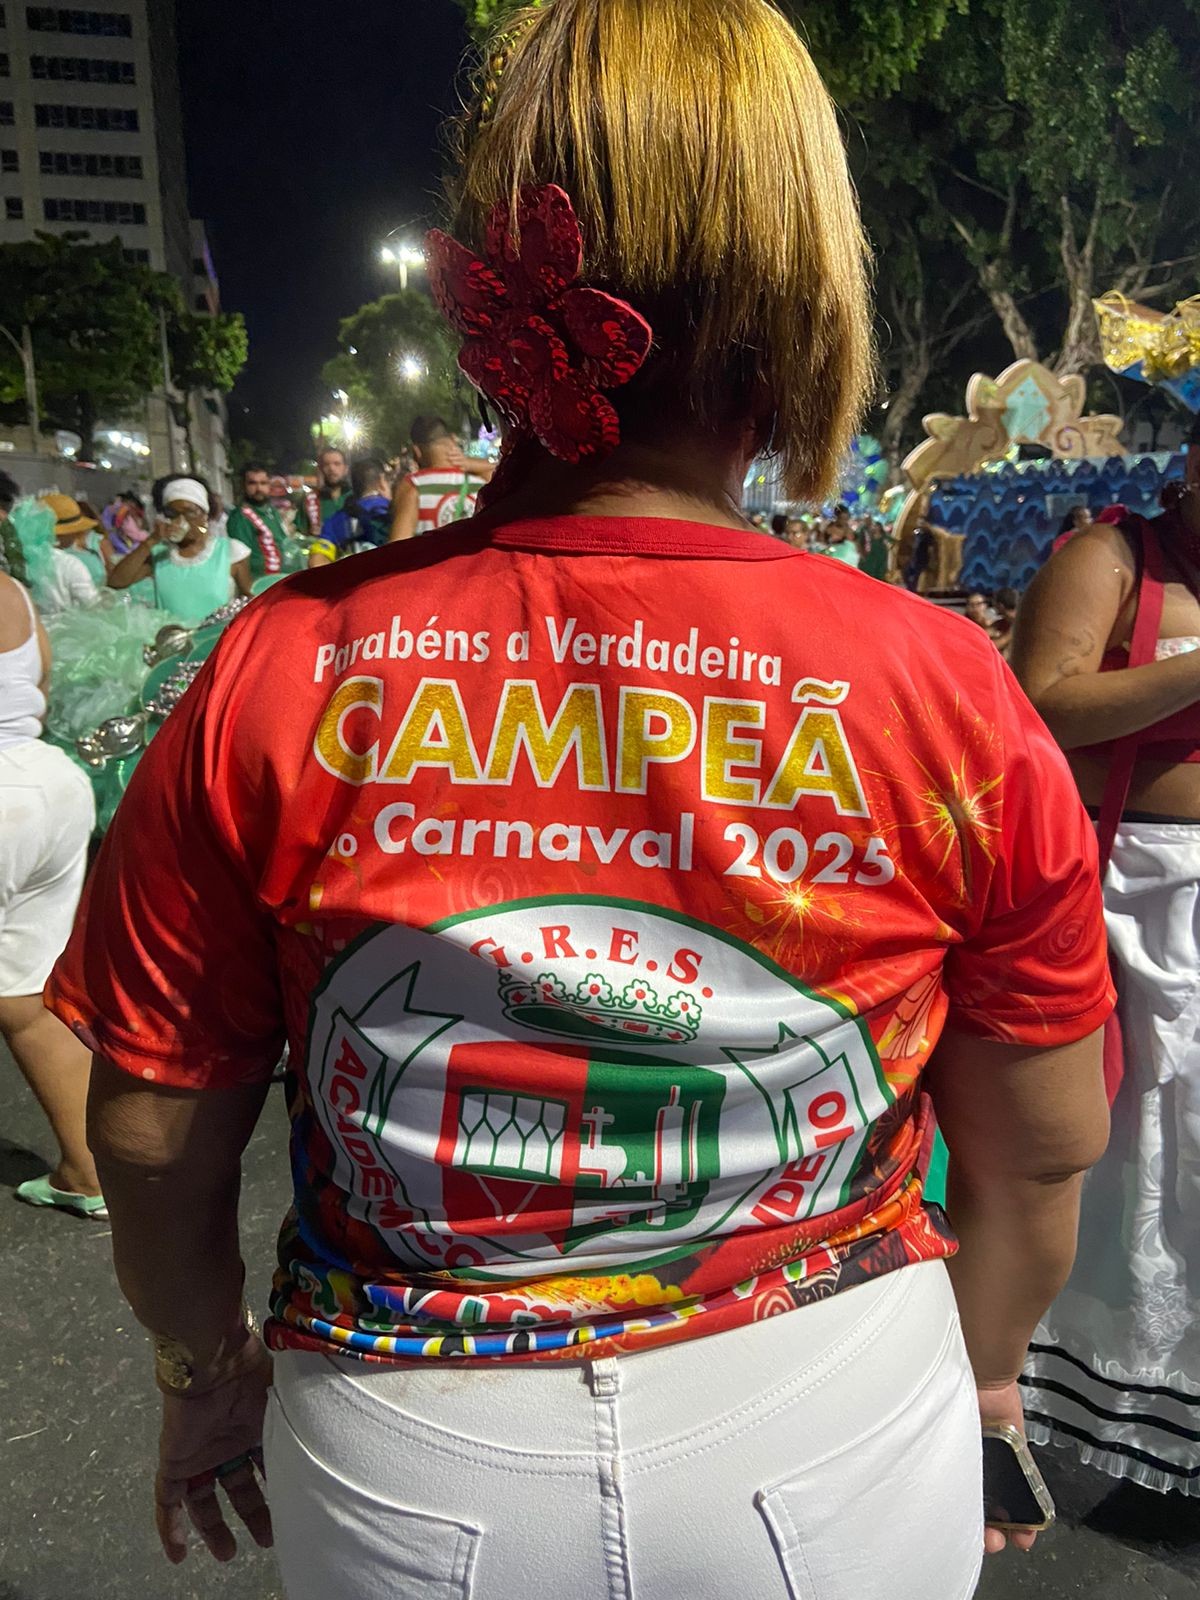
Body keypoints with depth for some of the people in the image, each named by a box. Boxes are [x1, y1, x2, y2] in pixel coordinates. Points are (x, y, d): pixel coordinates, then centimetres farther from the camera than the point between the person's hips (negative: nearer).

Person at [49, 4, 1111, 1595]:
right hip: (834, 1459, 1)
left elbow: (149, 1127, -7)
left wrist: (208, 1367, 15)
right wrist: (979, 1365, 17)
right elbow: (1041, 1153, -5)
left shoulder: (276, 675, -18)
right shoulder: (947, 692, -18)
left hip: (398, 1472, 1)